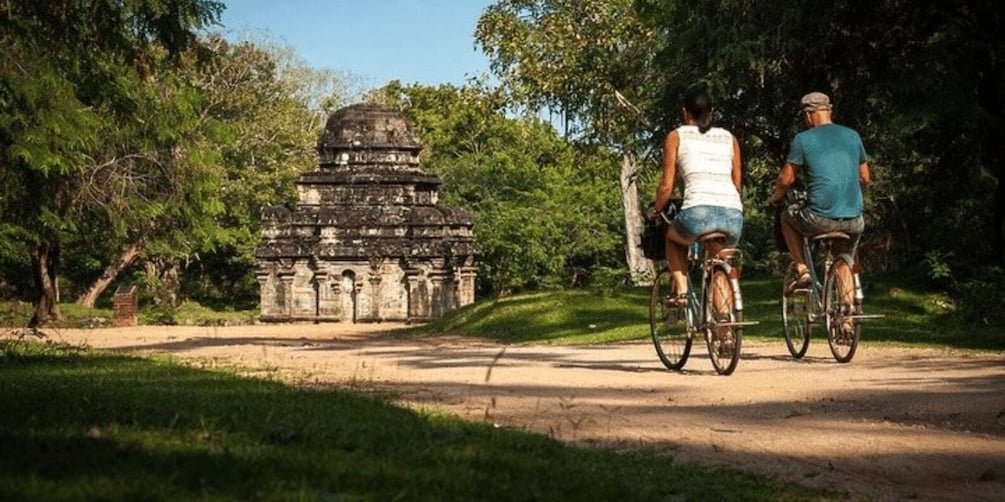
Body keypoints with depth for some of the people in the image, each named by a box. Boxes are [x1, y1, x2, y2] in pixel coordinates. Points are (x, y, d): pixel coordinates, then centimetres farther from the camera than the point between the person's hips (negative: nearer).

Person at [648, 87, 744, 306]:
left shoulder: (677, 136, 14)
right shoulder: (729, 138, 23)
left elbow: (667, 185, 11)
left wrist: (656, 210, 28)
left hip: (699, 213, -3)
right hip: (734, 214, 3)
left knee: (672, 236, 31)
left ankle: (681, 291, 14)